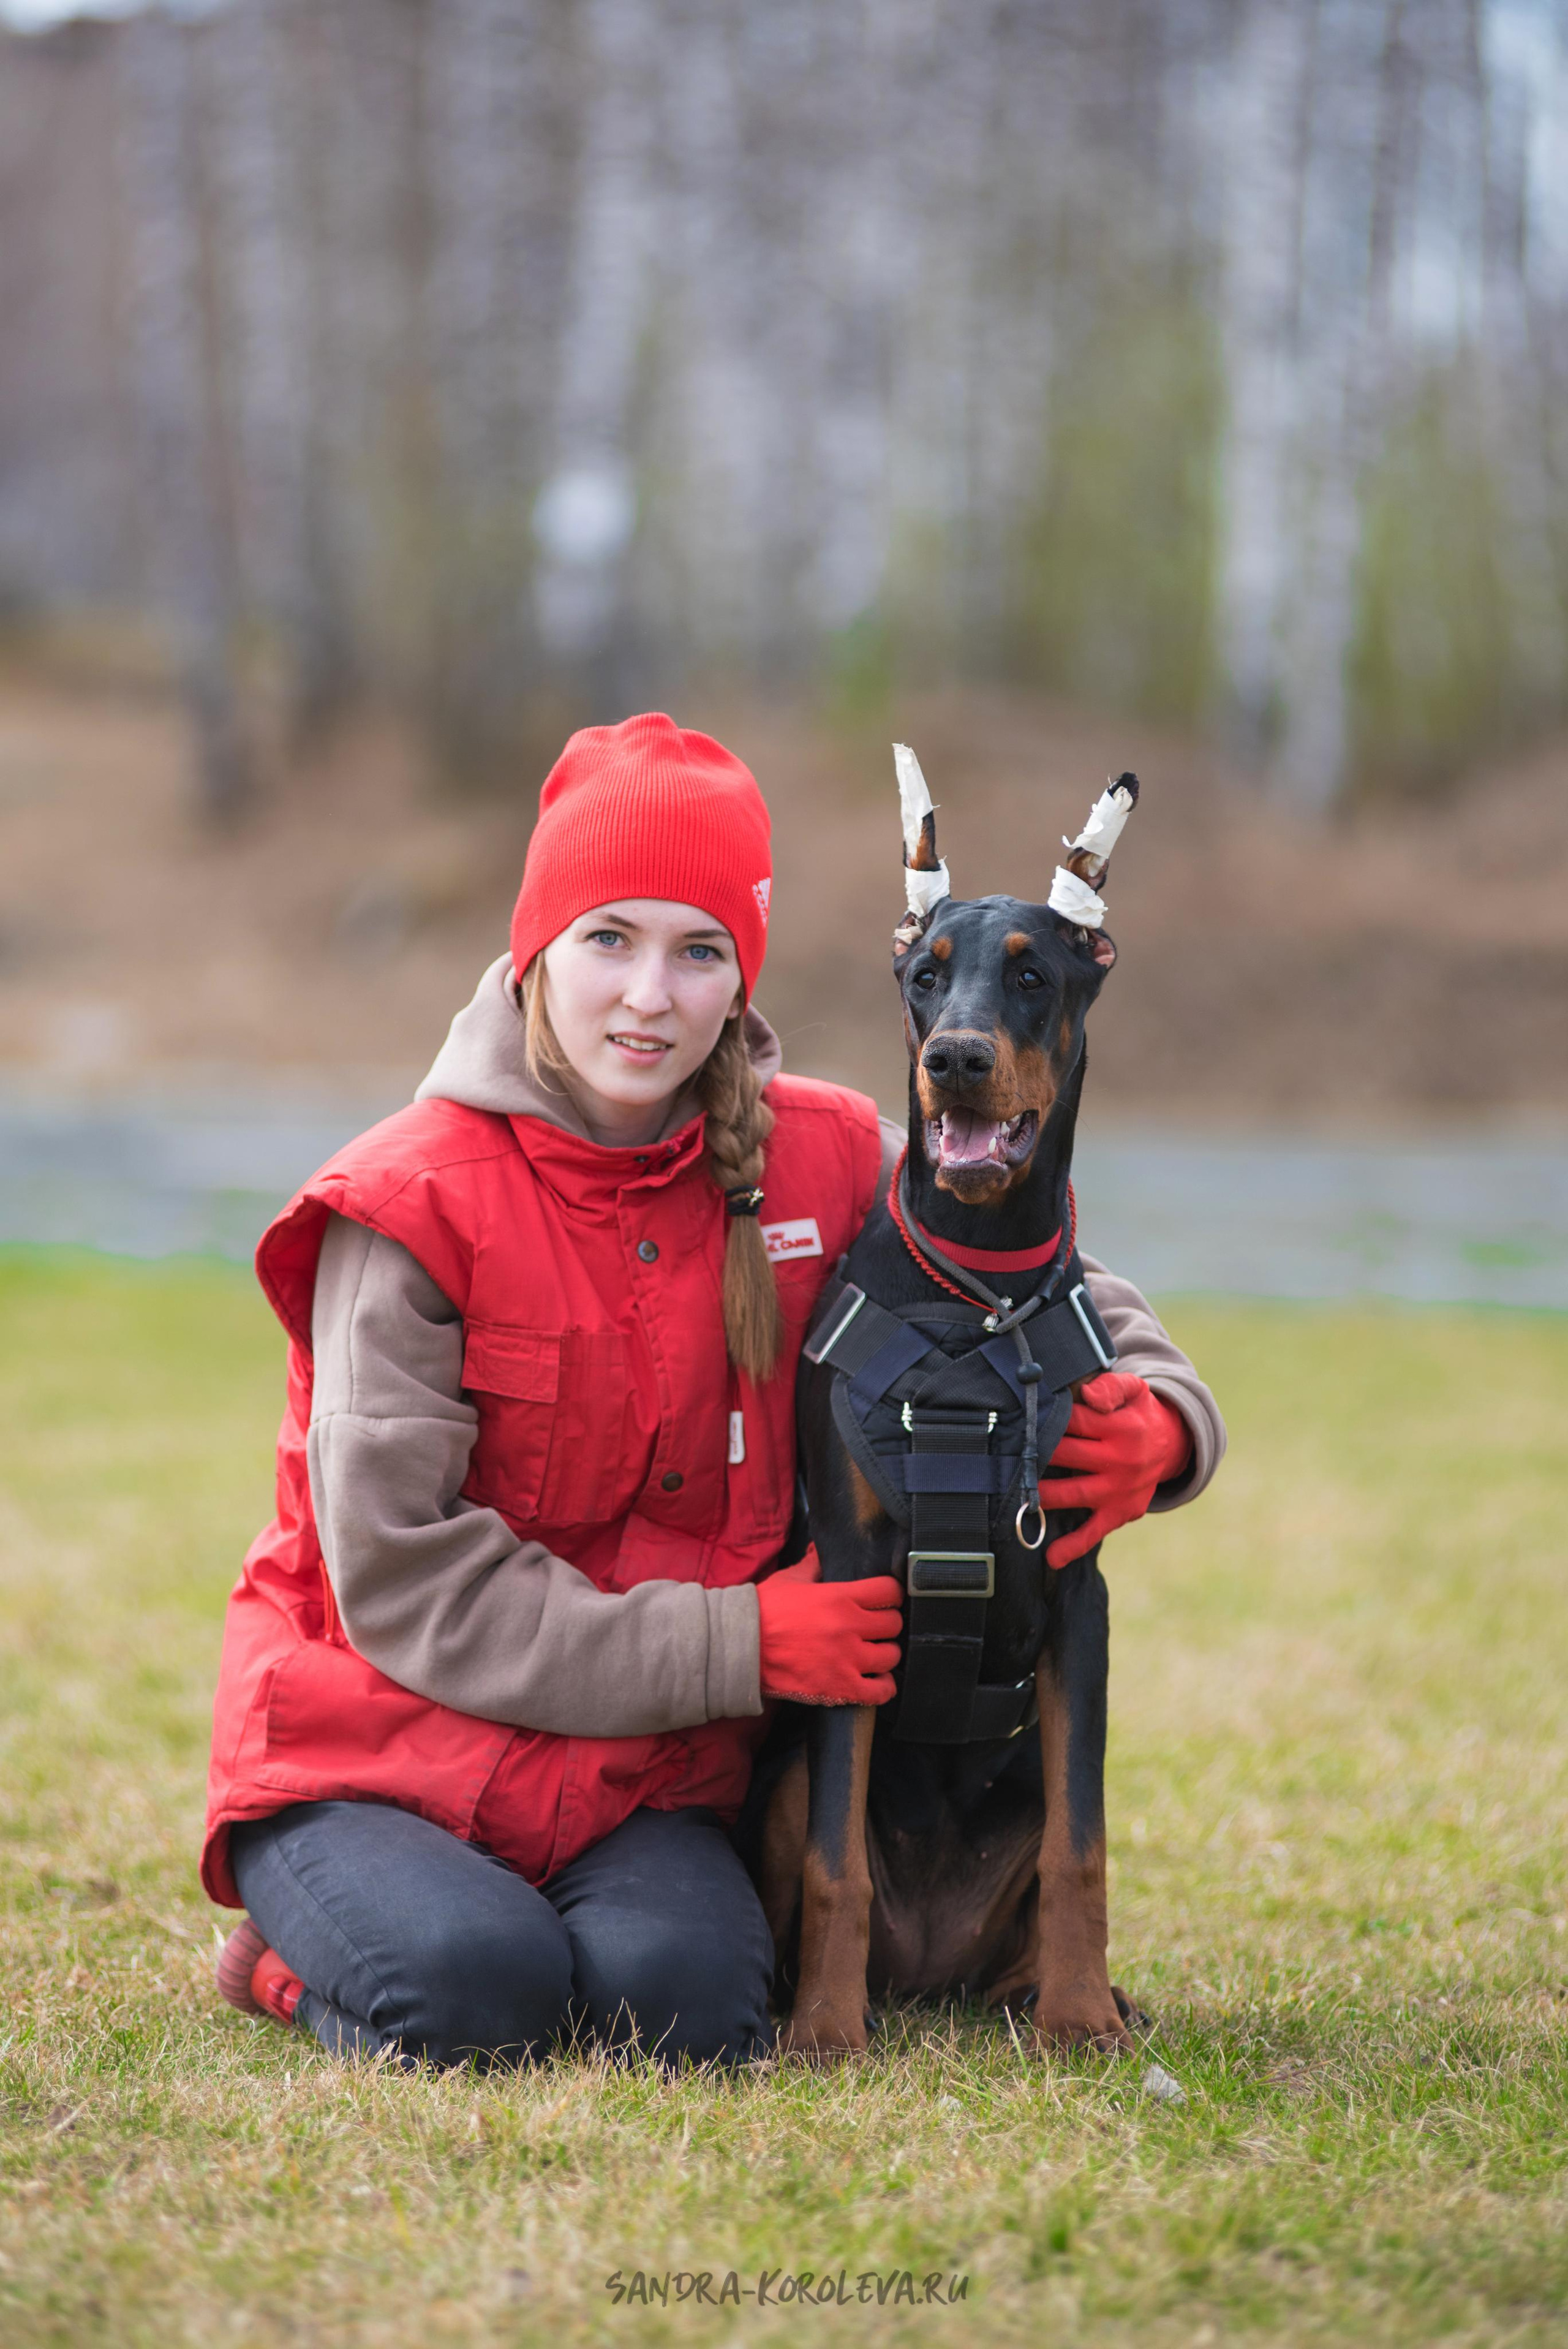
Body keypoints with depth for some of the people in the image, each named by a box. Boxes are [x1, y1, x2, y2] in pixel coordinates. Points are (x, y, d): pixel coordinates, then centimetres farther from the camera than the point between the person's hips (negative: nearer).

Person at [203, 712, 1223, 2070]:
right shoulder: (411, 1206, -12)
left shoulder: (822, 1163, -1)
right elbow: (400, 1577, -15)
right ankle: (303, 1943, 4)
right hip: (384, 1735, -2)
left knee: (688, 2003, -29)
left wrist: (1158, 1418, -12)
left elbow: (1060, 1297, 13)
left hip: (643, 1772, 2)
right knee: (471, 1990, -31)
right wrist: (742, 1644, -18)